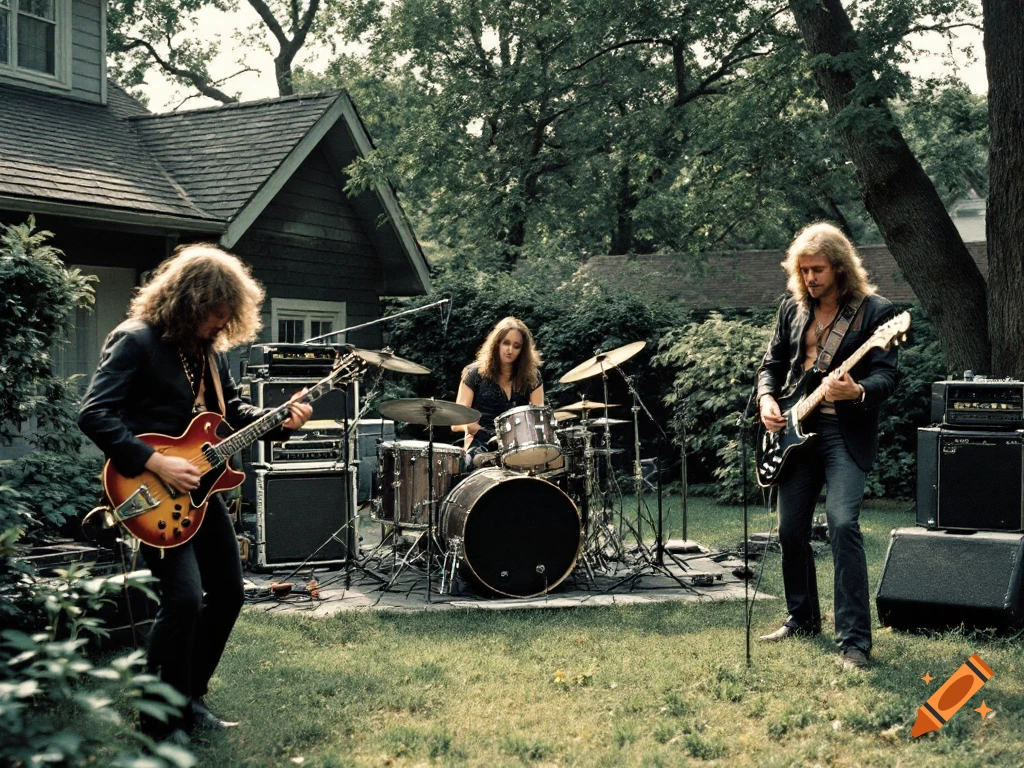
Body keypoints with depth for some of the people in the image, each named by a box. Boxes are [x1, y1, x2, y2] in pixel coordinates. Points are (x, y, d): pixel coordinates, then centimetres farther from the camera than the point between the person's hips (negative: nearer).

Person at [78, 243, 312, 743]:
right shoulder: (136, 341, -16)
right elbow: (94, 415, -23)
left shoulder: (210, 347, 8)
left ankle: (190, 698, 27)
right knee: (184, 596, -19)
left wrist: (276, 421, -1)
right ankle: (160, 718, -1)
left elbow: (230, 409, 17)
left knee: (228, 592, 12)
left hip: (198, 487, 9)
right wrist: (157, 463, -27)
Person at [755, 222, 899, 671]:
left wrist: (857, 391, -31)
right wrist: (767, 399, -2)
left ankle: (854, 639, -13)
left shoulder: (874, 310, -3)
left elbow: (887, 374, -10)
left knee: (843, 525, -19)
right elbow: (772, 362, 17)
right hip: (796, 430, 5)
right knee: (791, 529, 9)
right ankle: (803, 618, 29)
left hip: (846, 432, -5)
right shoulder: (792, 307, 12)